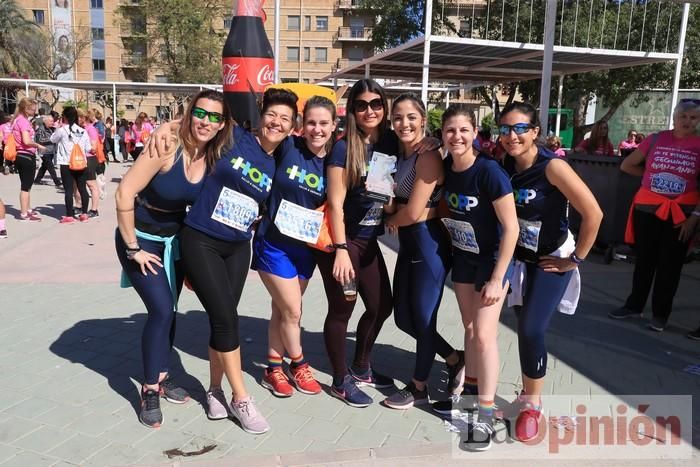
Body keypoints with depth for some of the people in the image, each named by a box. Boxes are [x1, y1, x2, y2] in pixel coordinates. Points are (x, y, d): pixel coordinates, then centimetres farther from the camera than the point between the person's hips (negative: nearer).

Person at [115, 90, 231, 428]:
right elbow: (124, 193, -25)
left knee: (168, 310, 12)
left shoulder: (215, 158, -9)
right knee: (161, 310, -12)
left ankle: (161, 377, 31)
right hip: (141, 239, -5)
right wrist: (133, 248, -20)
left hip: (175, 240, 6)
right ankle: (150, 390, 6)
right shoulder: (168, 148, -25)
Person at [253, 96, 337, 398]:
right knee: (292, 311, 1)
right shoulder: (287, 147, -14)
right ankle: (298, 365, 26)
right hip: (274, 242, -3)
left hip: (306, 247, 4)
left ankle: (273, 369, 31)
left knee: (283, 310, 15)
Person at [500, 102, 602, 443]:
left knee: (532, 331, -11)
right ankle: (527, 397, 31)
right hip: (518, 257, 5)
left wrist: (576, 258, -15)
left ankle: (532, 405, 11)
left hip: (552, 259, -5)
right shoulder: (504, 165, -6)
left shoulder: (552, 166, -22)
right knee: (525, 328, 10)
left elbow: (593, 213, -23)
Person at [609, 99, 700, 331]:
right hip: (648, 208, 1)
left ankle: (660, 313, 21)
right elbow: (626, 165, 9)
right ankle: (634, 305, 26)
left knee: (670, 264, 8)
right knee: (644, 259, 12)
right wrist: (652, 175, 3)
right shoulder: (656, 139, 1)